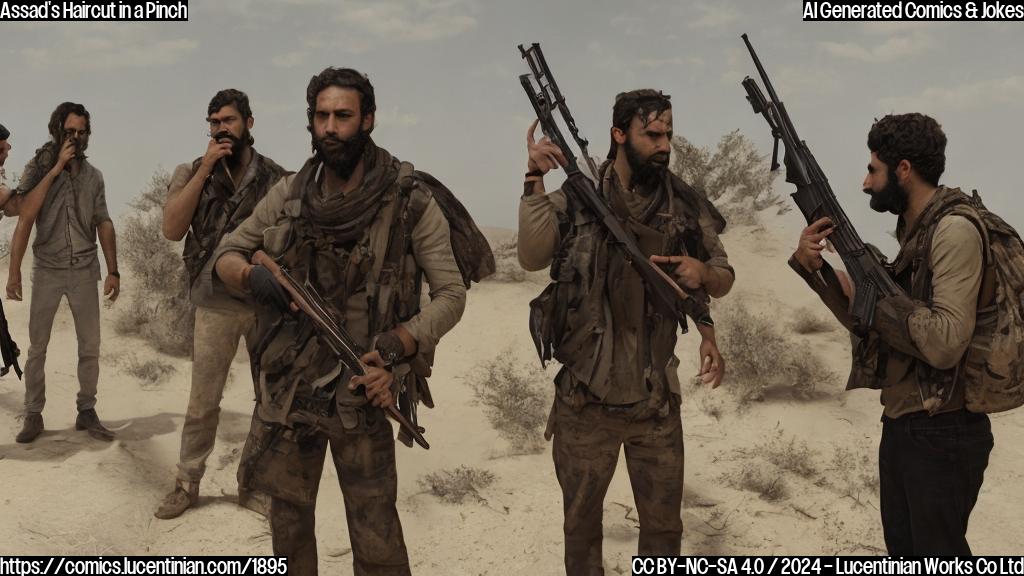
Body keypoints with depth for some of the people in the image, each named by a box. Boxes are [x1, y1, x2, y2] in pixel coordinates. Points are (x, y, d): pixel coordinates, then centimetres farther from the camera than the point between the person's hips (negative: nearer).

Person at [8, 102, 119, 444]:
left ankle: (86, 412, 12)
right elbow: (25, 217, -11)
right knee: (37, 347, 2)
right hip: (47, 269, -2)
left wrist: (113, 271, 4)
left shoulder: (93, 175, 6)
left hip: (84, 270, 2)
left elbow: (103, 224, 7)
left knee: (90, 346, 2)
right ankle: (33, 415, 11)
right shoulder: (38, 168, -3)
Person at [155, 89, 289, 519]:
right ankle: (187, 483, 21)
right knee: (202, 402, 5)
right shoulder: (190, 173, 2)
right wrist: (205, 169, -15)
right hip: (215, 306, -1)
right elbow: (172, 229, -12)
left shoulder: (276, 177, 2)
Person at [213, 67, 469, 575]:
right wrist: (252, 274, -11)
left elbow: (450, 293, -7)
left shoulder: (411, 200, -9)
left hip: (362, 394, -3)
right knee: (287, 521, 18)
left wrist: (393, 348, -21)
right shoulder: (287, 195, 2)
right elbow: (228, 252, 13)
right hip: (285, 388, 4)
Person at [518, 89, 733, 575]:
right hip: (585, 401, -1)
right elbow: (532, 257, -20)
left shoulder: (687, 206, 0)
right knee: (581, 520, 15)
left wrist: (703, 272, -14)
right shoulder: (577, 198, -6)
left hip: (656, 400, 2)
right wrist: (535, 180, -26)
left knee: (664, 525, 14)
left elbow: (724, 280, 9)